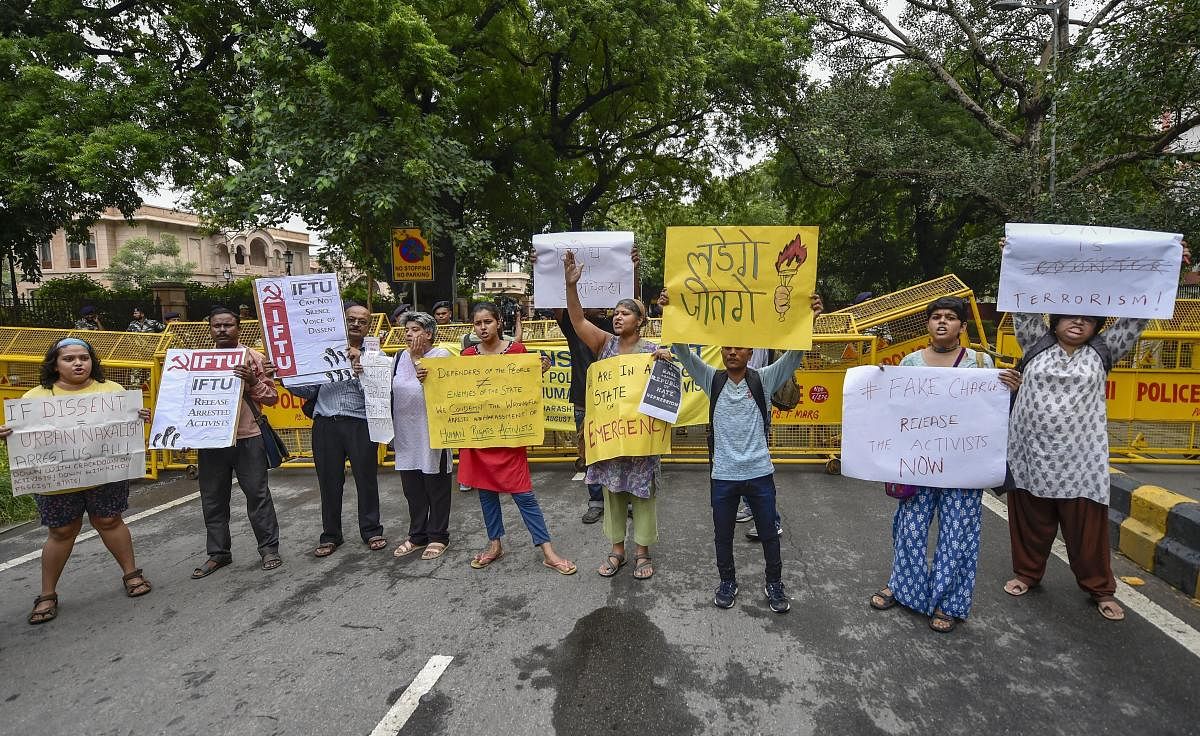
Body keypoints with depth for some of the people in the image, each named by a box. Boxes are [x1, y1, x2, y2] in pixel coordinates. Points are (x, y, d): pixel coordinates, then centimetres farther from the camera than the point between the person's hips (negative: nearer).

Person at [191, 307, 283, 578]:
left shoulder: (254, 358, 0)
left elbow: (272, 397, -2)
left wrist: (253, 382, -18)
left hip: (247, 439, -3)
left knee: (257, 494, 2)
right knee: (213, 499, 10)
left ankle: (269, 548, 14)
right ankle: (218, 553, 24)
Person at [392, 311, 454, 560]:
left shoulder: (441, 356, -7)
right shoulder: (400, 357, 9)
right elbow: (391, 390, 14)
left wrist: (417, 359, -17)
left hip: (432, 433, -6)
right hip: (406, 434, 6)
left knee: (436, 487, 6)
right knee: (412, 488, 14)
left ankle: (438, 537, 18)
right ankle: (417, 535, 28)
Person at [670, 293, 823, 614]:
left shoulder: (763, 380, -3)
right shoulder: (712, 380, -1)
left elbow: (794, 354, -13)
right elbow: (682, 351, -8)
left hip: (759, 473, 0)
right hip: (723, 475, 1)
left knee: (768, 533, 14)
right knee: (723, 535, 14)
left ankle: (774, 584, 35)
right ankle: (727, 582, 36)